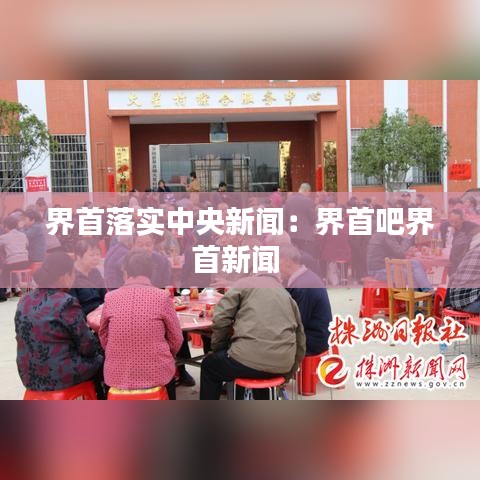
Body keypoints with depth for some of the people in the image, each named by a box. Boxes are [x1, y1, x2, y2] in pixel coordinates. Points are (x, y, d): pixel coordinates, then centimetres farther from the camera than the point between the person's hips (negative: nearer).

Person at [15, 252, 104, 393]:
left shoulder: (25, 301, 1)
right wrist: (96, 346, 6)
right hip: (61, 377, -7)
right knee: (101, 361, 16)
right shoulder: (67, 303, -21)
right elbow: (87, 346, -16)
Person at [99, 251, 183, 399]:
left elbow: (104, 338, 8)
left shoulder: (110, 298, -5)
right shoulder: (162, 296, -10)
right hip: (156, 374, -2)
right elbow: (176, 340, -1)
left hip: (117, 376, 2)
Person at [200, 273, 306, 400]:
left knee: (209, 365, 25)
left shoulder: (245, 283, 14)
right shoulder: (288, 296, 25)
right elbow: (300, 343, 23)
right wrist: (287, 374, 33)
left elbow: (220, 319, 1)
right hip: (282, 365, 5)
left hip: (249, 358, -5)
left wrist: (217, 349, 16)